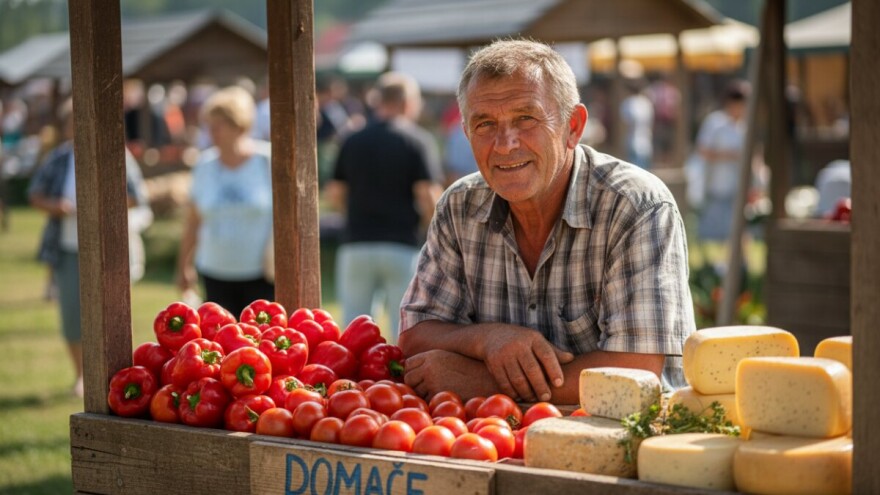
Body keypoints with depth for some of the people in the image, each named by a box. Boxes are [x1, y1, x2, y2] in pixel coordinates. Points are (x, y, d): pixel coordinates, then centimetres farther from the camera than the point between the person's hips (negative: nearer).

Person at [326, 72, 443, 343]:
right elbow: (429, 196, -12)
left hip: (356, 244, 3)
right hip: (402, 246, -3)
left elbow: (335, 194, 11)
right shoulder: (419, 141, -4)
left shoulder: (353, 141, 8)